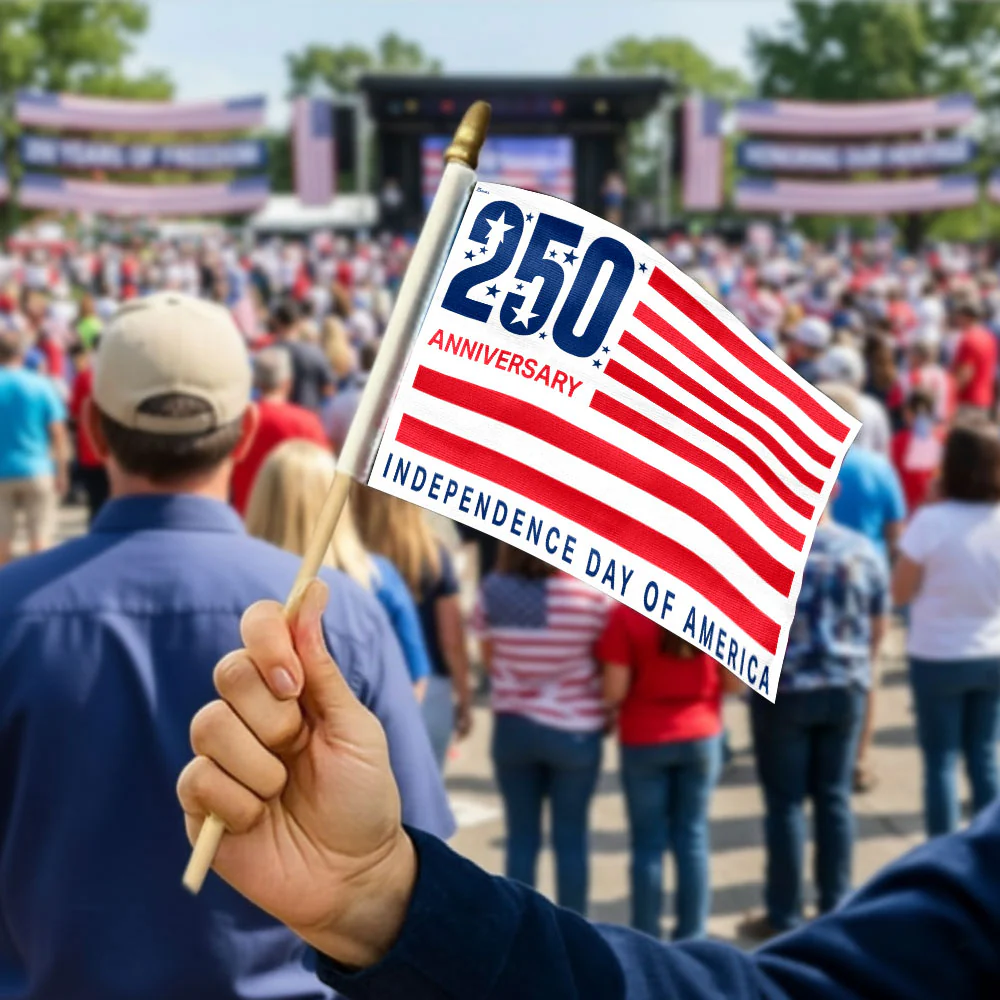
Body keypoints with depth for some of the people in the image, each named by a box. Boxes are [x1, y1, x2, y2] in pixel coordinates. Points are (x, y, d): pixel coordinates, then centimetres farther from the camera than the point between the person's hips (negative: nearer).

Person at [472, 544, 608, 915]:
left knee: (521, 837, 11)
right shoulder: (591, 592, -16)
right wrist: (609, 714, 8)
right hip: (575, 730, -2)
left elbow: (489, 661, 2)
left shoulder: (491, 591, -8)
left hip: (512, 727, 2)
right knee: (570, 838, 9)